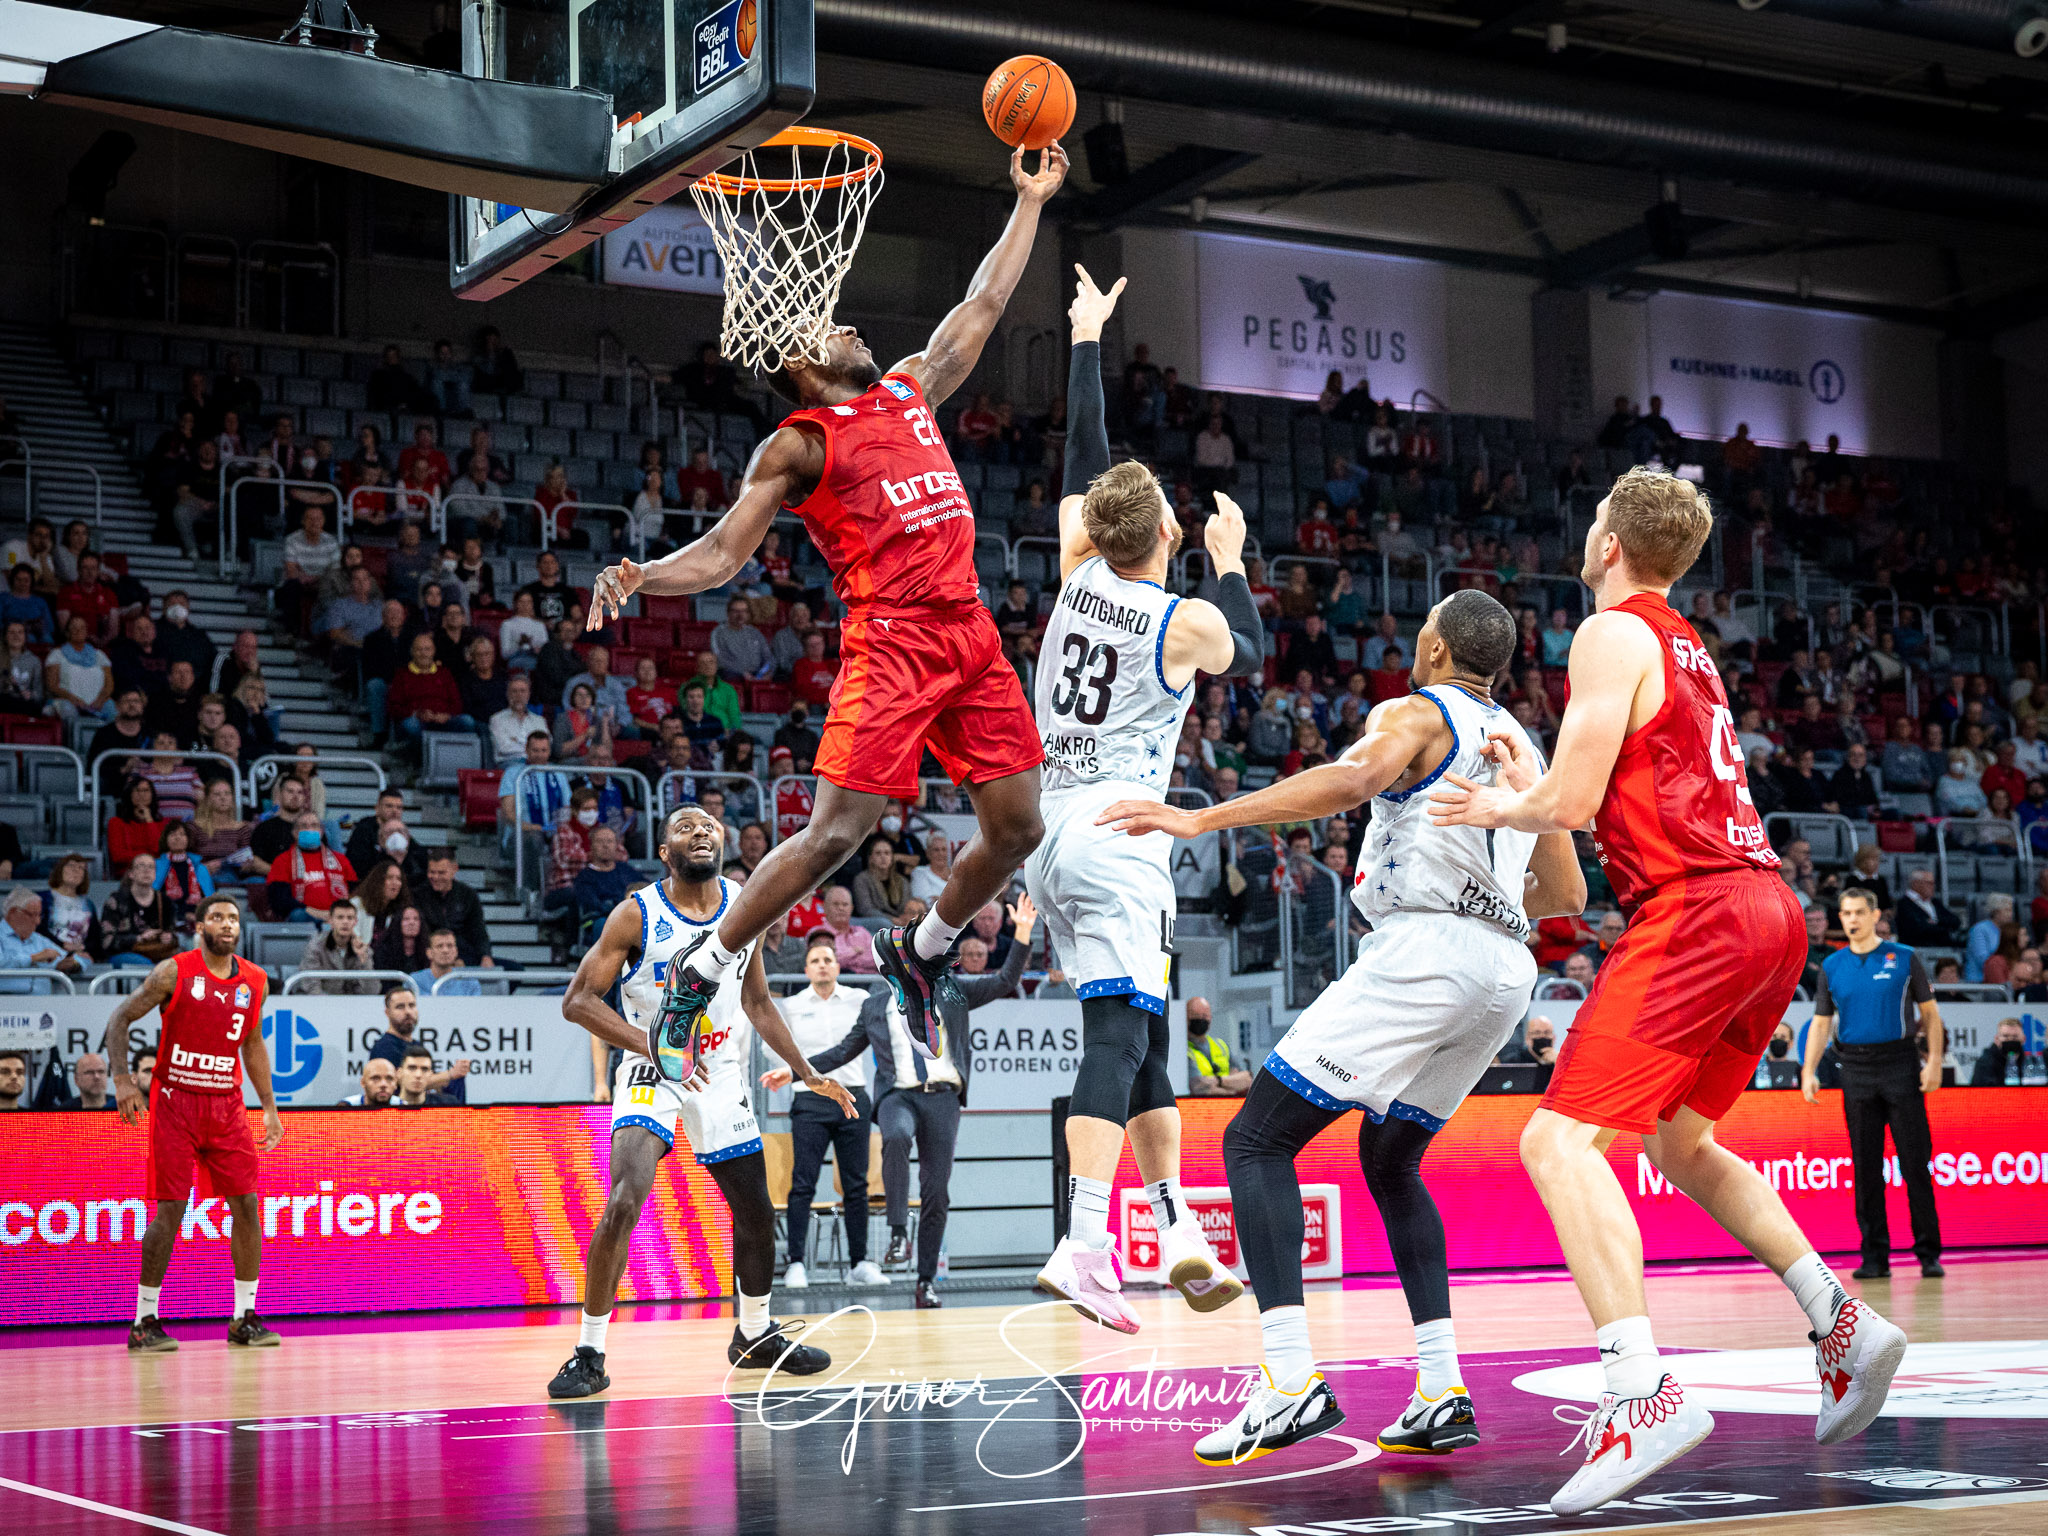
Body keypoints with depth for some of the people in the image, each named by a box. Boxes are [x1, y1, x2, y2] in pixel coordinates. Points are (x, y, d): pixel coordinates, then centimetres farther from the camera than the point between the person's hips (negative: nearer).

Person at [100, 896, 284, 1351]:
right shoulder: (174, 972, -7)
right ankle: (144, 1323, 1)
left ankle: (245, 1319, 9)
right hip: (175, 1100, -4)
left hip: (226, 1104, 5)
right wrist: (123, 1081, -12)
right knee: (170, 1210, -7)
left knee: (246, 1205, 0)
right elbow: (120, 1019, -1)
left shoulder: (255, 982, 6)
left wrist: (269, 1105, 14)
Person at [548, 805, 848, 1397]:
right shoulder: (638, 914, -14)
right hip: (651, 1074, -5)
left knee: (756, 1211, 13)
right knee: (624, 1202, -25)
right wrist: (653, 1045, -27)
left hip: (721, 1076, 5)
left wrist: (807, 1074, 10)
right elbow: (578, 1000, -16)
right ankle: (589, 1354, -16)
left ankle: (756, 1334, 37)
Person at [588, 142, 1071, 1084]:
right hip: (889, 638, -6)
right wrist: (639, 579, -23)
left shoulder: (911, 388, 21)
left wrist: (1030, 201, 31)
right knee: (836, 831, -14)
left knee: (1017, 829, 5)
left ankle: (918, 953, 28)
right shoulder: (798, 444, 2)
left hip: (970, 632, 7)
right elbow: (722, 553, -4)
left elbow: (984, 305, 29)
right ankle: (699, 976, -2)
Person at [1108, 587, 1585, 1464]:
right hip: (1505, 968, 8)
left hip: (1420, 954, -8)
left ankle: (1292, 1385, -20)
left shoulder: (1413, 712, 3)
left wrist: (1202, 819, -25)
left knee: (1256, 1141, -4)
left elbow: (1356, 776, -20)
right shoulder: (1520, 748, 24)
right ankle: (1442, 1395, 14)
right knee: (1390, 1158, 25)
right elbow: (1566, 896, 26)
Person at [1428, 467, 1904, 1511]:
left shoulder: (1614, 636, -5)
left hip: (1694, 909, -10)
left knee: (1560, 1140, -16)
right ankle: (1843, 1325, 19)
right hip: (1767, 907, 10)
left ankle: (1642, 1392, -29)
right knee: (1678, 1140, 25)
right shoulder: (1689, 649, 23)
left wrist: (1494, 808, 8)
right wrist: (1521, 780, 30)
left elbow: (1571, 804, -11)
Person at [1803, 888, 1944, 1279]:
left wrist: (1934, 1061, -6)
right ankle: (1874, 1257, 6)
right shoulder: (1831, 967, 10)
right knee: (1866, 1165, 2)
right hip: (1856, 1069, 2)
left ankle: (1929, 1253, 2)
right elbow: (1820, 1023, 11)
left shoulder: (1904, 958, 4)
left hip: (1900, 1065, -2)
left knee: (1915, 1162, -3)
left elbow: (1930, 1012, 5)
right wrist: (1809, 1072, 0)